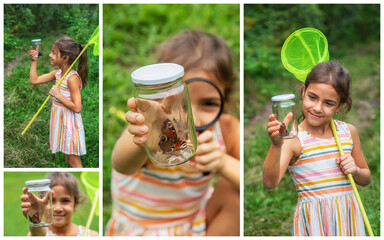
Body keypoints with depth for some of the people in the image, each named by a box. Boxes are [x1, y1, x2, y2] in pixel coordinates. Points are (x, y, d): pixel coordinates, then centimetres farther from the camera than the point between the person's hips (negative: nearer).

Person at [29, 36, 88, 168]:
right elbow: (34, 80, 9)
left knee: (74, 161, 3)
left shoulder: (72, 78, -24)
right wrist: (34, 61, 2)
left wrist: (58, 95, -24)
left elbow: (77, 107, -26)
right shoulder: (57, 73, 1)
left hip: (70, 122, -8)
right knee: (68, 159, 20)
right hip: (60, 120, 8)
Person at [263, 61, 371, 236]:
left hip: (348, 216, 5)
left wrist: (355, 170, -5)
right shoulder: (293, 138, -12)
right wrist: (277, 145, -42)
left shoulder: (349, 131, 4)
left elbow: (366, 179, 17)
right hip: (313, 221, -4)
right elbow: (270, 182, -27)